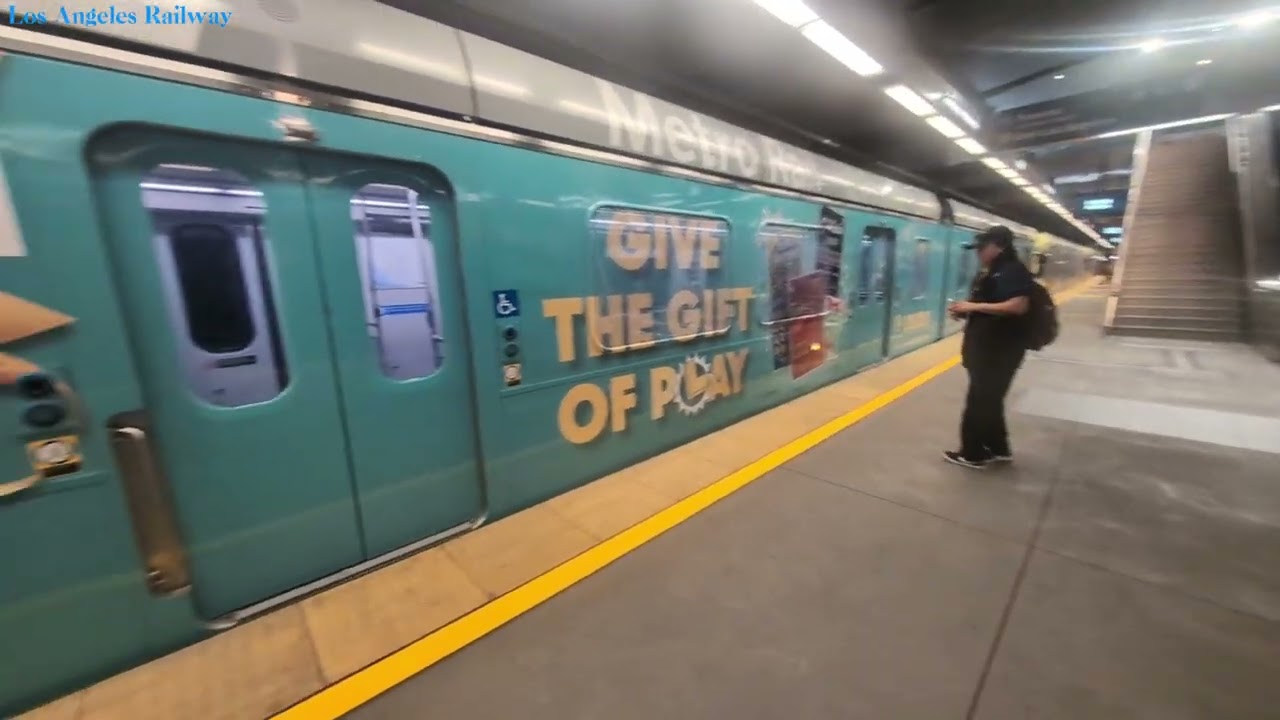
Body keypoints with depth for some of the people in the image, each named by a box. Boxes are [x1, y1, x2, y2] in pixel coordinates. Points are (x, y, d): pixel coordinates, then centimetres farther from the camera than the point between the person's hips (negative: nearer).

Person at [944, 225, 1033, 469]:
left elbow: (1019, 306, -27)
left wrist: (975, 306, -25)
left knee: (980, 400, -2)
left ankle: (973, 453, 10)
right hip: (984, 346, 10)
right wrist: (964, 310, 4)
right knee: (987, 399, 17)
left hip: (1001, 350, -10)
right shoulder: (987, 273, 14)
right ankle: (998, 448, 30)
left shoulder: (1014, 272, -14)